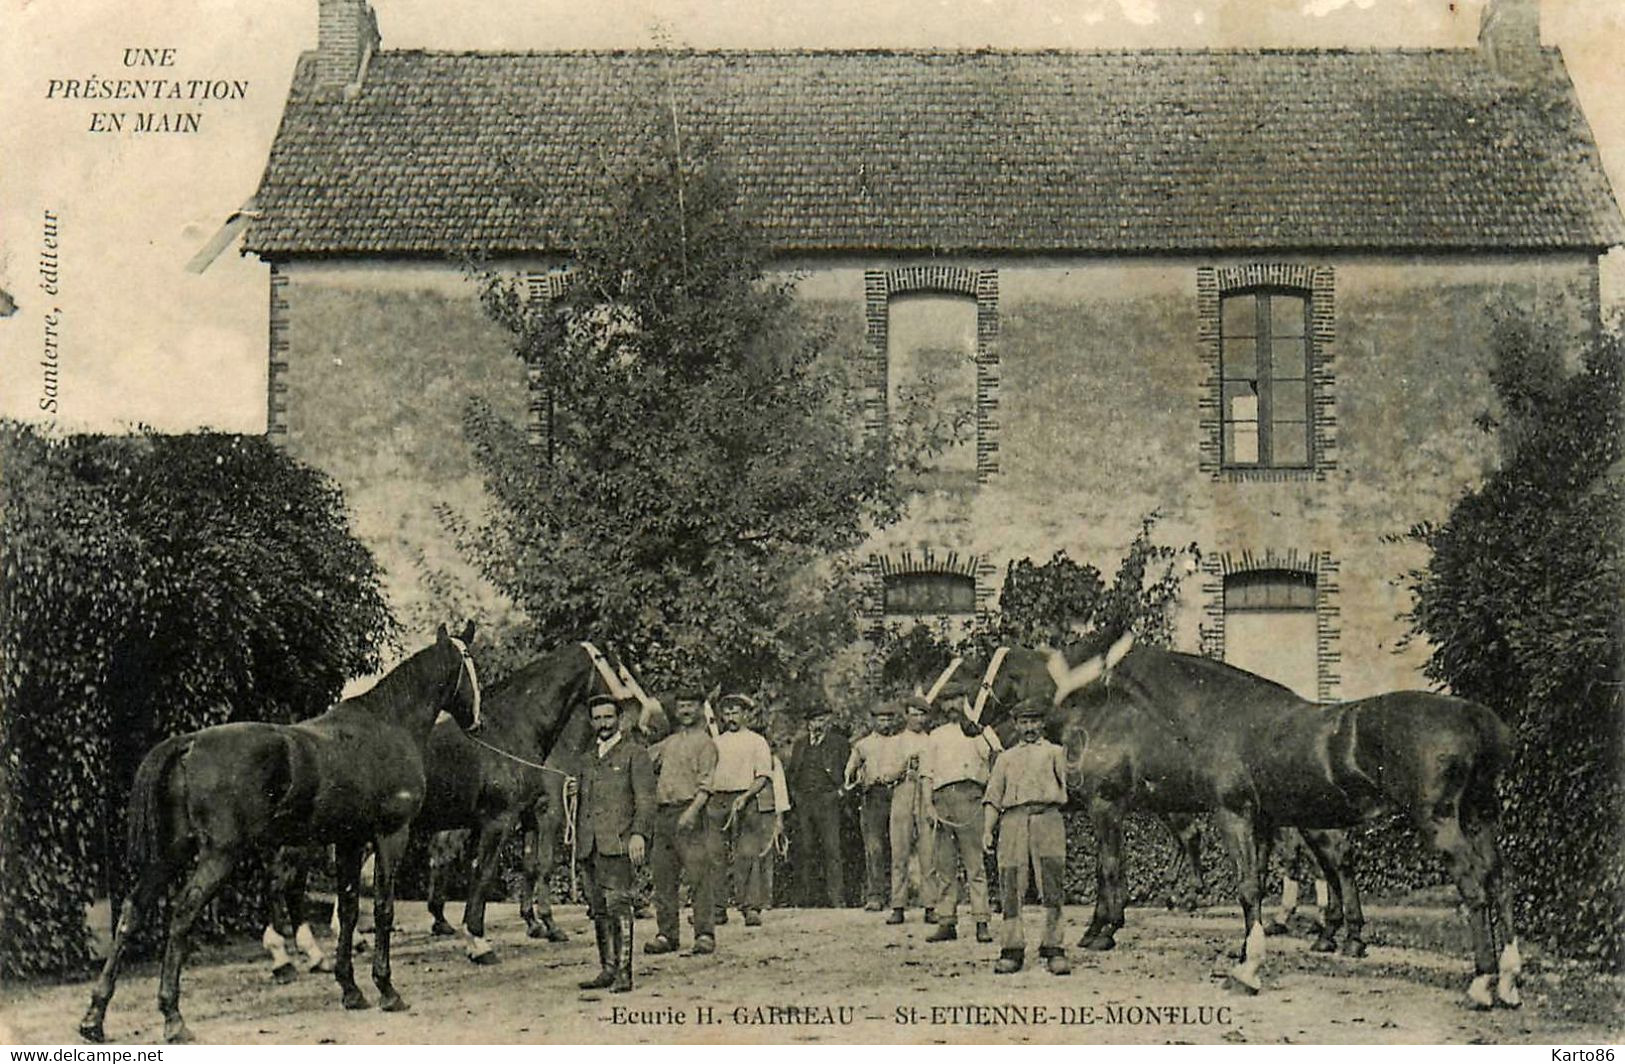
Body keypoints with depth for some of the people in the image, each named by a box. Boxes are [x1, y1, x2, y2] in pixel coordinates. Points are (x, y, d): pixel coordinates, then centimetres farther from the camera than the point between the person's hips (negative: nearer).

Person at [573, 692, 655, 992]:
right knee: (598, 909, 7)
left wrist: (639, 833, -17)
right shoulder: (587, 759, 21)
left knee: (618, 905, -12)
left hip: (617, 842, -6)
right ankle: (607, 969, 12)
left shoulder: (635, 753, 3)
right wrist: (577, 841, 18)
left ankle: (624, 972, -13)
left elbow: (645, 798, -5)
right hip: (590, 844, 6)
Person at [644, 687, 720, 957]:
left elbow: (706, 784, -9)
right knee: (663, 877, 6)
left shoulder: (704, 741, 1)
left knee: (700, 876, -8)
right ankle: (666, 934, 11)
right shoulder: (667, 743, 21)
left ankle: (705, 934, -7)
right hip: (663, 812, 7)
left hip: (689, 810, -7)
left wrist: (693, 811, -20)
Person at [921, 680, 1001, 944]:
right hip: (942, 798, 3)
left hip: (971, 796, -3)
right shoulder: (936, 736, 22)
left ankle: (982, 922, -9)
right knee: (944, 865, 1)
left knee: (975, 863, -8)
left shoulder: (981, 732, 15)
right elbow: (926, 773, 15)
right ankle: (946, 922, 4)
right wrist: (928, 806, 1)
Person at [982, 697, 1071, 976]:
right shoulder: (1006, 757, 25)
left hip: (1047, 817, -2)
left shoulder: (1054, 752, 20)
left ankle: (1053, 948, -5)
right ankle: (1012, 951, -1)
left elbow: (1064, 786, 7)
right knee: (1011, 888, -4)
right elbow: (993, 797, 19)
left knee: (1051, 887, -9)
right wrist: (987, 830, 7)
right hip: (1013, 820, 2)